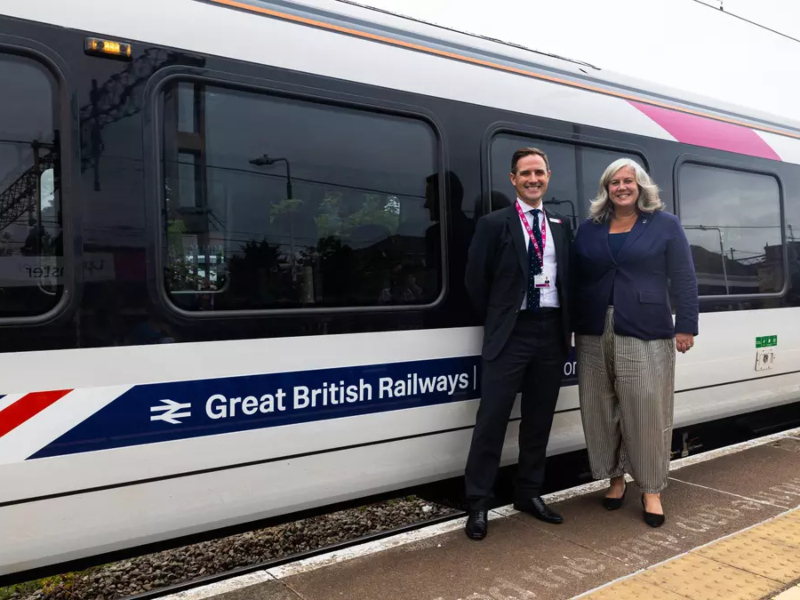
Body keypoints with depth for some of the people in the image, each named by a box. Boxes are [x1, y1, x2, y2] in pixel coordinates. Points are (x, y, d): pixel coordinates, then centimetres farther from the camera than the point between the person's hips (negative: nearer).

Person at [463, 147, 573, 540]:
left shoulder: (561, 225, 12)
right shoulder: (495, 223, -2)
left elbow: (569, 278, 15)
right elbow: (475, 281, -2)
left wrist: (565, 324, 6)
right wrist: (496, 321, 2)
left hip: (552, 331, 5)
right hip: (511, 332, -4)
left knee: (539, 419, 12)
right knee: (492, 418, -4)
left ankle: (529, 494, 27)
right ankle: (478, 503, 7)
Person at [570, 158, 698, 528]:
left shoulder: (665, 225, 4)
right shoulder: (589, 229, 11)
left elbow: (684, 280, 1)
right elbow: (576, 281, 11)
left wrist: (686, 326, -5)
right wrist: (573, 328, 7)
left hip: (646, 335, -3)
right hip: (595, 335, 3)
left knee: (647, 412, -1)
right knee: (601, 411, 7)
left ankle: (651, 489, 13)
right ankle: (616, 479, 23)